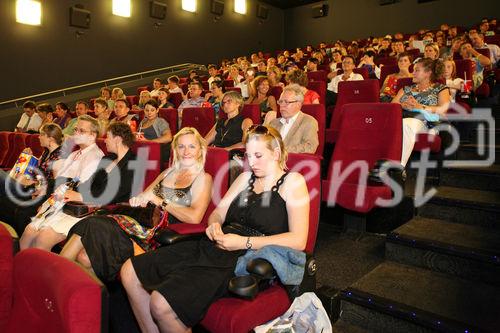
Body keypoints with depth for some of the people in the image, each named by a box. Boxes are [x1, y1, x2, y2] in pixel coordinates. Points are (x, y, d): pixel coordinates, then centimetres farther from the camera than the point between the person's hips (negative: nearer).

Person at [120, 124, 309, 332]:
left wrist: (245, 242, -18)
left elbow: (298, 241, -12)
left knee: (161, 304, -24)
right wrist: (214, 225, -6)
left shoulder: (292, 181, -1)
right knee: (130, 272, -1)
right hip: (212, 248, 8)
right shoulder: (246, 177, 19)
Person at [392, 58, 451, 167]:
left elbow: (443, 109, 2)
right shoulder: (407, 89, 33)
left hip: (424, 122, -3)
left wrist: (421, 107, -15)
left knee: (407, 124, -41)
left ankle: (399, 167, -51)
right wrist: (403, 105, -6)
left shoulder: (440, 88, 22)